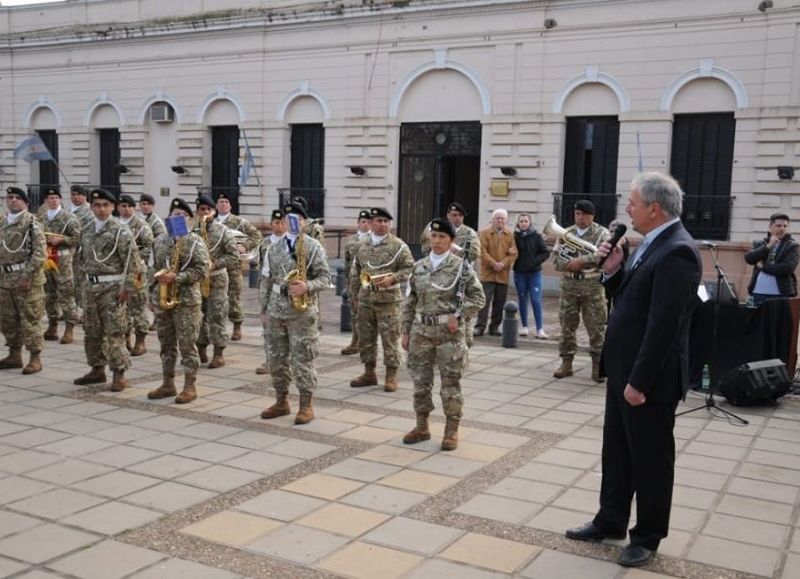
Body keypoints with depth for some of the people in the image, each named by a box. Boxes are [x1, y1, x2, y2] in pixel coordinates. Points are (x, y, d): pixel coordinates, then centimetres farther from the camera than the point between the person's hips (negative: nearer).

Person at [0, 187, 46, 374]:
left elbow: (39, 252, -15)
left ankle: (35, 358, 3)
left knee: (30, 320, -4)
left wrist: (27, 276, -19)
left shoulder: (31, 223, -8)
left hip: (27, 279, -7)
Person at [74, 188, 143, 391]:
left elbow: (133, 262, -13)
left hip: (112, 288, -7)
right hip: (91, 287, 7)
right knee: (92, 331, 13)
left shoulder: (120, 231, -9)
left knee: (114, 332, -5)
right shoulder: (87, 232, 11)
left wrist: (127, 288, -16)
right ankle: (97, 370, 25)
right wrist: (88, 280, 14)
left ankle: (119, 374, 1)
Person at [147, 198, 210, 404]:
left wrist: (177, 277, -21)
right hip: (161, 299, 6)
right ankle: (168, 384, 21)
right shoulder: (160, 240, 13)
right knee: (166, 344, 11)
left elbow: (202, 271, -13)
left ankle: (190, 387, 5)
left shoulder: (195, 242, -5)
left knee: (187, 345, -2)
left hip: (187, 300, -6)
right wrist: (160, 277, 5)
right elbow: (154, 266, 22)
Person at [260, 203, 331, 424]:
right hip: (277, 311, 5)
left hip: (303, 312, -5)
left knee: (302, 360, -3)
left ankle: (306, 405, 6)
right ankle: (281, 402, 23)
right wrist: (278, 292, 9)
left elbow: (325, 278, -8)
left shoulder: (313, 246, -3)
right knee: (277, 358, 10)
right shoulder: (274, 248, 12)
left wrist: (307, 287, -23)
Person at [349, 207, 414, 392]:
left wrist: (392, 279, -18)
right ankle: (369, 373, 24)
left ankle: (391, 376, 7)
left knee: (390, 338, -2)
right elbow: (356, 271, 18)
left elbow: (409, 268, -6)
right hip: (365, 299, 5)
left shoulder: (398, 245, -4)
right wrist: (355, 292, 14)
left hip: (388, 299, -5)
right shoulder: (362, 245, 11)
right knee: (365, 338, 11)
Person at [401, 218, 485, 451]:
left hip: (450, 332, -4)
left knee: (451, 383, 3)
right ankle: (422, 427, 25)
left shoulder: (461, 267, -4)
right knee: (420, 381, 10)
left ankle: (452, 431, 15)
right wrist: (406, 331, 8)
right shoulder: (418, 266, 7)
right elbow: (410, 302, 11)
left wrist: (457, 315, -12)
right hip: (421, 330, 4)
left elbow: (478, 298, -2)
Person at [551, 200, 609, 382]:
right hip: (569, 285, 3)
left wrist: (581, 260, -21)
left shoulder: (602, 233, -2)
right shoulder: (566, 233, 10)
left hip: (593, 286, -3)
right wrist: (569, 265, -15)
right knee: (567, 325, 8)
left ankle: (597, 365, 8)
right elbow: (556, 256, 4)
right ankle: (566, 362, 18)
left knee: (597, 327, 0)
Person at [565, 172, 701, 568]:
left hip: (649, 378, -10)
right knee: (617, 451, 19)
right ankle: (610, 521, 34)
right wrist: (613, 270, -3)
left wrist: (639, 381, -23)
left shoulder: (676, 252, -22)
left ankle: (647, 537, 23)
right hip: (624, 370, 10)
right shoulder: (653, 243, 9)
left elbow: (664, 324, -25)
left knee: (650, 457, 7)